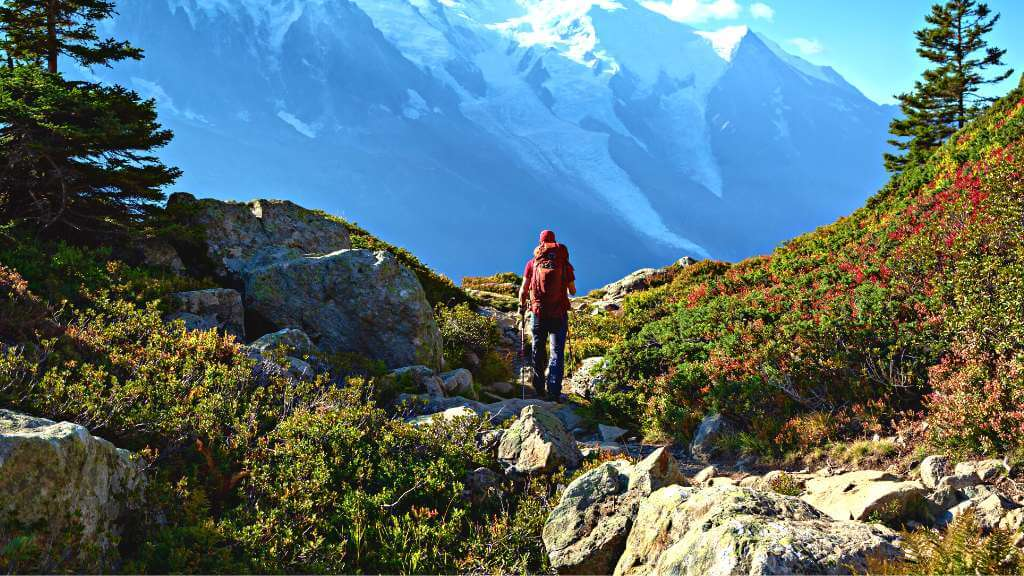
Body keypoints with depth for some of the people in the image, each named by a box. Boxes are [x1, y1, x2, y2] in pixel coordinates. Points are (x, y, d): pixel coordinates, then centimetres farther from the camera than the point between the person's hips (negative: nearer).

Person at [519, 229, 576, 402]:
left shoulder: (533, 263, 1)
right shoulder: (565, 264, 1)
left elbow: (523, 289, 2)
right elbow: (573, 291, 5)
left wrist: (521, 307, 19)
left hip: (538, 312, 1)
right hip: (559, 314, -1)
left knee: (538, 352, 15)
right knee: (557, 352, 4)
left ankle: (539, 389, 21)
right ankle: (554, 392, -5)